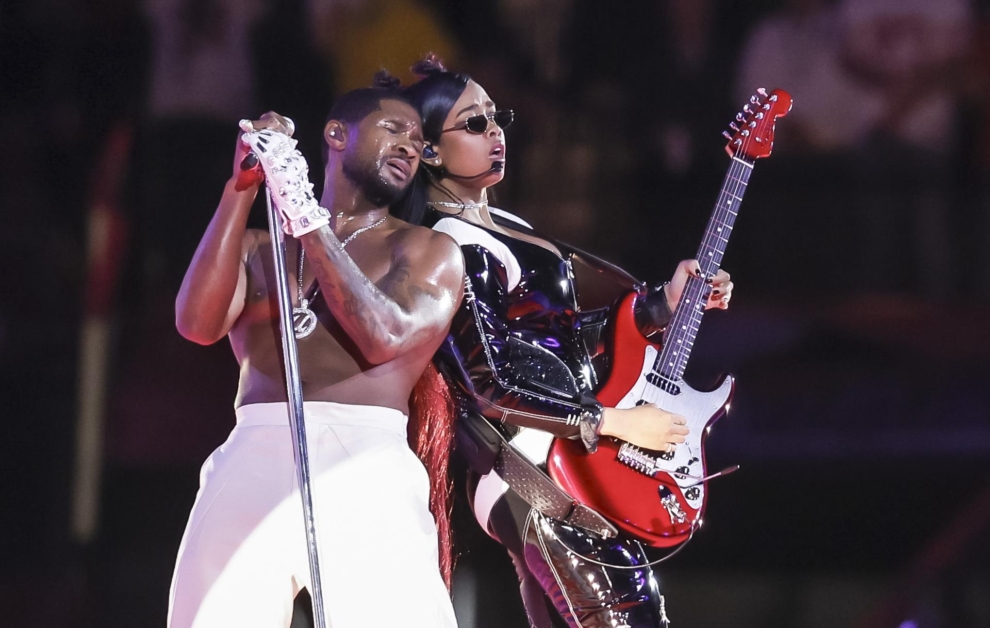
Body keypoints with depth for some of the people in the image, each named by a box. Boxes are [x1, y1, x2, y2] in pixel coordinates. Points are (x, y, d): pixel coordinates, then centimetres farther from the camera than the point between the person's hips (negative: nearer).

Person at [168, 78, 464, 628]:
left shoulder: (428, 252, 16)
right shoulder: (257, 248, 22)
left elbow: (385, 338, -3)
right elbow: (199, 324, 3)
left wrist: (307, 217, -3)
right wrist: (241, 190, -1)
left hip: (365, 465, -2)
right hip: (252, 461, 2)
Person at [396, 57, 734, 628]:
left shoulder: (505, 227, 17)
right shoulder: (455, 249, -12)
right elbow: (491, 391, -17)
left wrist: (664, 306, 13)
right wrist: (615, 423, -15)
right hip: (541, 479, -10)